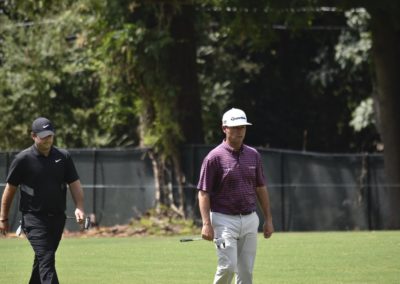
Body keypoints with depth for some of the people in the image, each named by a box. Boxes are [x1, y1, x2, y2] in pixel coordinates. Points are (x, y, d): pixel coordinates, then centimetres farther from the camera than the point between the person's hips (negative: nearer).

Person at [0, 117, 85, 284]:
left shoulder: (63, 157, 5)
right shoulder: (23, 159, -6)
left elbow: (74, 184, 4)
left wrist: (79, 207, -12)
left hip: (58, 218, 5)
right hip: (34, 218, -5)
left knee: (43, 258, 13)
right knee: (46, 259, -16)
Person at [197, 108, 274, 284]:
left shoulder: (253, 155, 8)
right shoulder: (214, 157, -8)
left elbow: (261, 188, 16)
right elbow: (203, 193, -9)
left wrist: (268, 219, 13)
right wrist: (206, 224, -18)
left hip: (250, 219, 5)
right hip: (224, 219, -5)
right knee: (228, 266, -13)